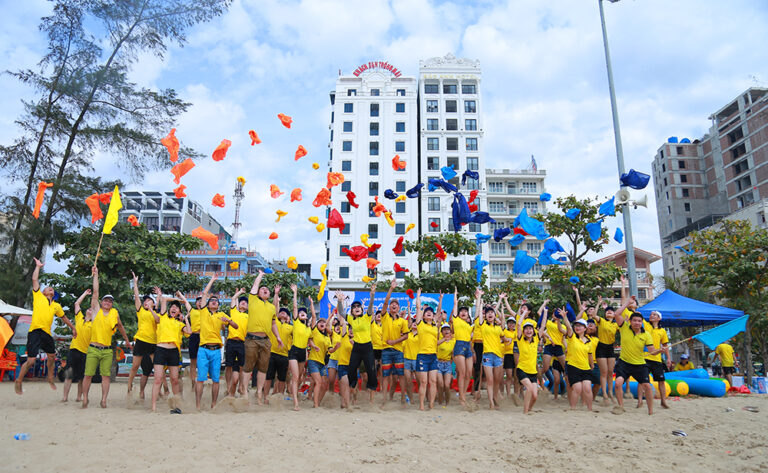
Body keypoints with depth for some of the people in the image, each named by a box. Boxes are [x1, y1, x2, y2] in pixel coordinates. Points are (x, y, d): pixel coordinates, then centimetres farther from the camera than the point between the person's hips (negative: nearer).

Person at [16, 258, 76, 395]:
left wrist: (73, 327, 35)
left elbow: (64, 317, 30)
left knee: (52, 356, 17)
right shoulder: (38, 296, 7)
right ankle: (18, 381, 13)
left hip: (47, 333, 5)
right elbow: (35, 279, 4)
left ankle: (50, 378, 38)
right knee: (31, 360, -9)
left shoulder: (57, 306, 16)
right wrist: (38, 266, 12)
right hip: (35, 332, -5)